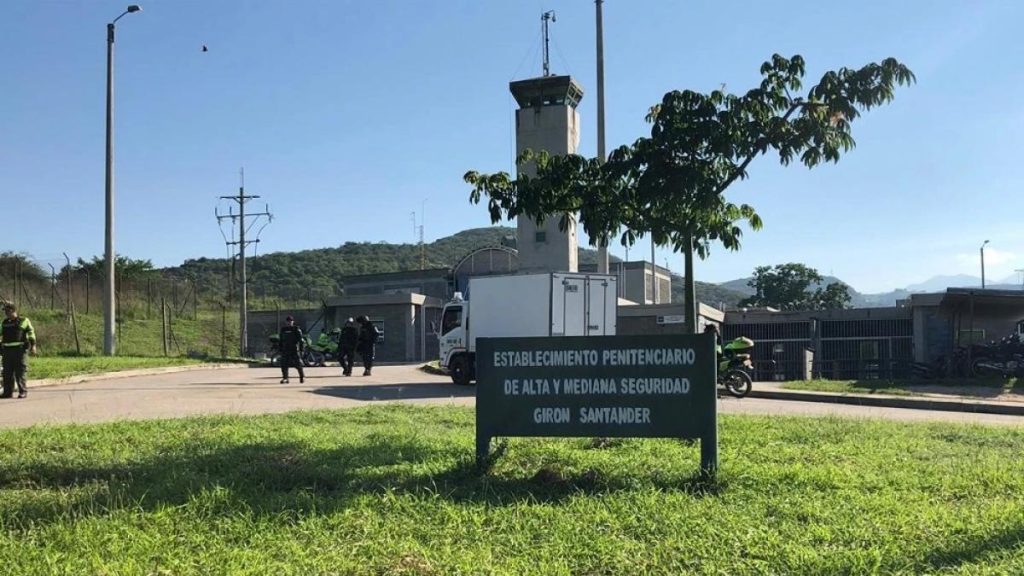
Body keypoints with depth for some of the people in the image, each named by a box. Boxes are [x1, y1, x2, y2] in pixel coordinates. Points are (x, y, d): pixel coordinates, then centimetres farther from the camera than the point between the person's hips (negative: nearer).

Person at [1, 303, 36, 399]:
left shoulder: (23, 321, 3)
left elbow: (31, 332, 2)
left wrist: (33, 345, -7)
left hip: (19, 349, -5)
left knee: (20, 372, -6)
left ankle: (23, 391, -2)